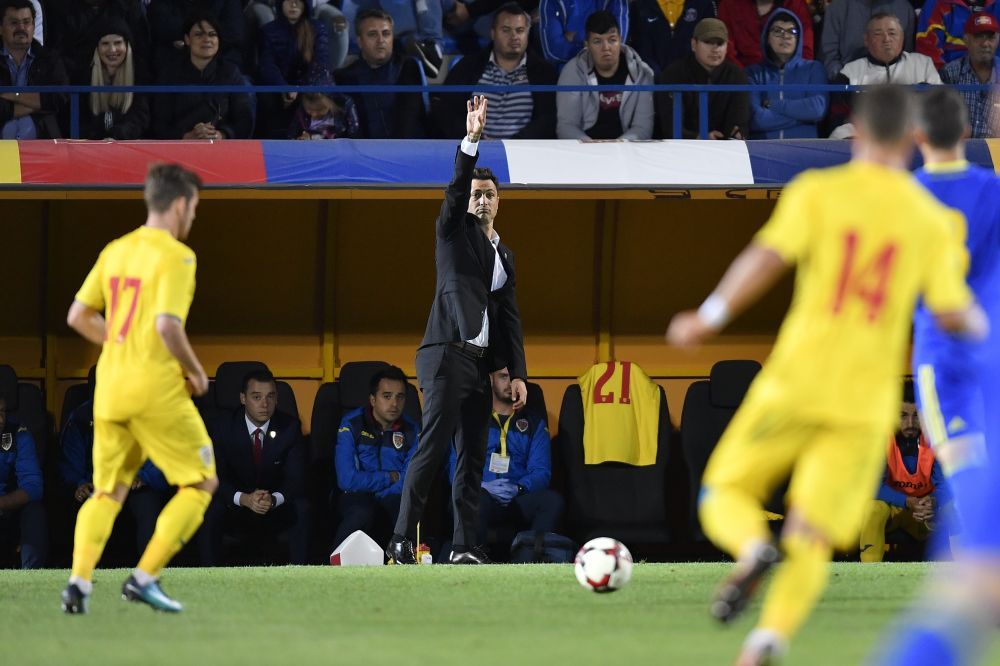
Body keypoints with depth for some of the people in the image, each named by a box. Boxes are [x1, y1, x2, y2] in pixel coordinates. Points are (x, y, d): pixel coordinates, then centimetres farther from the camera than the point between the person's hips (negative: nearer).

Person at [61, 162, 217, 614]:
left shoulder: (115, 251, 11)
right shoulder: (175, 256, -11)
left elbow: (78, 317, 13)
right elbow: (167, 325, -22)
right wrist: (195, 372, -7)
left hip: (110, 388, 7)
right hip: (157, 389, -7)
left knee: (107, 491, 14)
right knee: (201, 483, 7)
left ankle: (79, 581, -4)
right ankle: (145, 577, -2)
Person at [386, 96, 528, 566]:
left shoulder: (504, 254, 22)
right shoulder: (453, 231, 7)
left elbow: (510, 318, 19)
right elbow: (456, 189, -13)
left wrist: (518, 373, 9)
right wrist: (471, 139, -26)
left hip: (481, 363, 7)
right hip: (447, 355, -7)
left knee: (473, 457, 4)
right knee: (433, 446, -15)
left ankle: (464, 545, 5)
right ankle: (402, 539, -17)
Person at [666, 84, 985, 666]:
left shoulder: (818, 191, -2)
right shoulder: (932, 220, 2)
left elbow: (767, 258, -15)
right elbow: (952, 313, 0)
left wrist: (710, 318, -4)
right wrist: (978, 323, 23)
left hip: (794, 383, -1)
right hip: (866, 402, 1)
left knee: (724, 499, 15)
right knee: (811, 544, 2)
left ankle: (754, 550, -19)